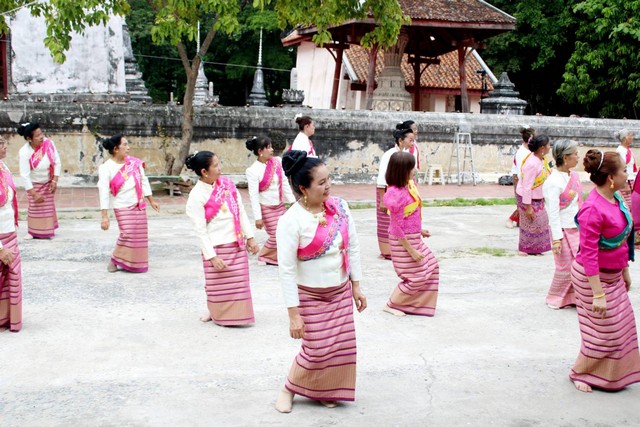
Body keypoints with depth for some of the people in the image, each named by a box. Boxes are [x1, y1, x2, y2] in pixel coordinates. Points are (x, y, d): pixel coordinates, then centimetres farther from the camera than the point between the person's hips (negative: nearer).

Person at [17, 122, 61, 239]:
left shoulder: (48, 143, -22)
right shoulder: (24, 153, -29)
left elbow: (57, 163, -12)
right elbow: (25, 175, -26)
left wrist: (55, 181, -17)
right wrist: (34, 194, -26)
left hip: (48, 183, 3)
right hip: (34, 184, -3)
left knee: (48, 206, 12)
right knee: (35, 207, 3)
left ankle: (48, 230, 30)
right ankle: (33, 231, 21)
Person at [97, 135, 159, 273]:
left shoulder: (134, 162, 1)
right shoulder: (106, 168, -13)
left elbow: (143, 181, 11)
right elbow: (104, 192, -16)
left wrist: (151, 201, 14)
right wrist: (105, 216, -20)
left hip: (139, 206, 5)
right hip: (122, 207, -5)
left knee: (140, 236, 6)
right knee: (127, 234, -16)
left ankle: (136, 264, 23)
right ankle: (114, 260, 6)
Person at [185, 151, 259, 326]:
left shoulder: (227, 183, 2)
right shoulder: (197, 196, -14)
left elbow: (241, 211, 8)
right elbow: (200, 231, -14)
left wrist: (250, 237, 6)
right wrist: (211, 256, -16)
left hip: (237, 244, 5)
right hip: (216, 247, -5)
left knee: (238, 283, 11)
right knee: (219, 285, 5)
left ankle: (235, 314, 27)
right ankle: (217, 313, 26)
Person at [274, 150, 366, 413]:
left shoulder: (339, 207, -6)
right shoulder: (291, 220, -21)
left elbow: (353, 248, 5)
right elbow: (286, 269, -19)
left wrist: (356, 287, 7)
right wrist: (293, 314, -18)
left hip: (341, 291, 5)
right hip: (310, 295, -5)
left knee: (341, 346, 9)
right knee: (316, 350, -2)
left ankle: (324, 392, 33)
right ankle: (288, 390, 25)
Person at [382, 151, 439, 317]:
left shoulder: (409, 185, 1)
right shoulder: (396, 194, -27)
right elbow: (397, 228, -24)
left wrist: (419, 230, 20)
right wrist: (411, 250, -20)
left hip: (414, 237, 10)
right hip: (403, 241, -10)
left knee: (431, 266, 18)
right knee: (417, 277, -1)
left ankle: (416, 303, 29)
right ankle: (391, 305, 14)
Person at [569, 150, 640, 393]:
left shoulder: (615, 198, 0)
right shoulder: (593, 209, -28)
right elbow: (588, 254, -27)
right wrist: (598, 294, -26)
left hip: (613, 274, 9)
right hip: (594, 277, -9)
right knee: (603, 331, 2)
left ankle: (611, 375, 37)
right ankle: (578, 372, 24)